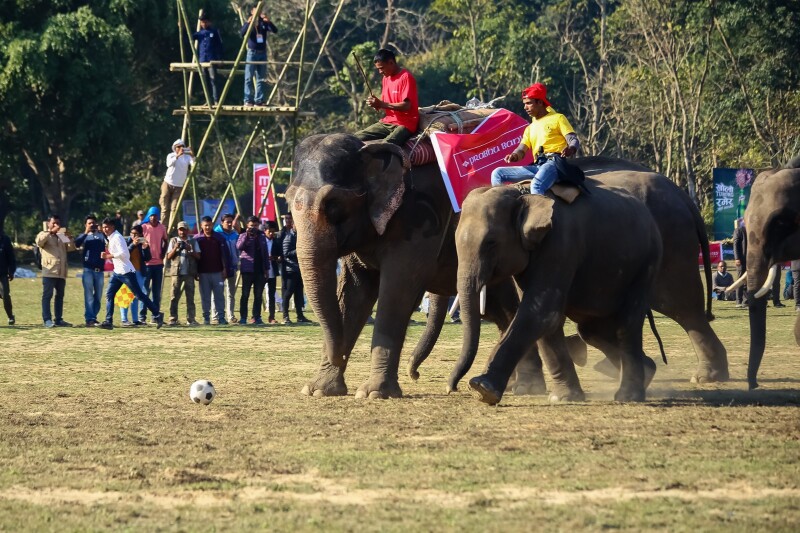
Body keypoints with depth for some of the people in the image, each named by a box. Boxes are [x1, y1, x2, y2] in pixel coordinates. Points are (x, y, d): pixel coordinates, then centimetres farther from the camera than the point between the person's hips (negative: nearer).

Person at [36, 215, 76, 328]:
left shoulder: (62, 236, 22)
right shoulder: (44, 235, 6)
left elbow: (71, 248, 14)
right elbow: (39, 242, -16)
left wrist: (69, 237, -2)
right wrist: (50, 232, -17)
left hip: (61, 272, 6)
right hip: (49, 271, -6)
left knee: (60, 296, 8)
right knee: (47, 296, -8)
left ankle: (58, 319, 13)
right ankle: (47, 320, -11)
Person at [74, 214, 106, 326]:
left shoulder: (101, 235, 11)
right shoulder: (84, 236, 10)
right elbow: (76, 243, -10)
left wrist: (102, 232, -22)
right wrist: (86, 233, -21)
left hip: (100, 270, 2)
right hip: (88, 270, -2)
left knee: (98, 296, 6)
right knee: (89, 296, -5)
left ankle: (94, 317, 14)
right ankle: (89, 318, -9)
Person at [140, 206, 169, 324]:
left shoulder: (162, 228, 7)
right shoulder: (144, 227, -4)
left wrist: (163, 253, 5)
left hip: (158, 262, 4)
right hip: (146, 262, -4)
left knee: (157, 292, 9)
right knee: (145, 290, -6)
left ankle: (156, 316, 14)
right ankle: (142, 316, -4)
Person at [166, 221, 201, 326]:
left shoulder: (193, 241, 10)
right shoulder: (173, 241, 11)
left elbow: (198, 256, 4)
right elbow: (169, 257, 6)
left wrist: (190, 250, -13)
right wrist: (175, 248, -11)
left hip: (189, 273, 0)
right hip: (177, 272, 0)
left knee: (190, 296, 0)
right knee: (174, 296, -4)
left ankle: (191, 319, 2)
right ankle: (173, 319, -4)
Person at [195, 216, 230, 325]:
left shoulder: (219, 238, 3)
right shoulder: (198, 239, 2)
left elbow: (224, 253, 4)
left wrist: (224, 269, -1)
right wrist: (196, 271, 1)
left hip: (217, 272, 0)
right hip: (203, 273, 0)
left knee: (219, 296, 1)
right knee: (205, 297, 3)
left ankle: (220, 317, 3)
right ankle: (206, 318, 7)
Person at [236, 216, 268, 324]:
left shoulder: (261, 236, 13)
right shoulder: (244, 236, 3)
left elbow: (265, 253, 16)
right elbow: (239, 247, -17)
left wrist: (266, 268, 10)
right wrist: (247, 235, -22)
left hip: (260, 270, 4)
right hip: (248, 270, -4)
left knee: (258, 295, 4)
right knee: (245, 294, -3)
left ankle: (257, 317, 9)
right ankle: (243, 317, -1)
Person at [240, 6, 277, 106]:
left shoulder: (264, 23, 8)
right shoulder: (248, 24, 0)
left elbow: (275, 30, -4)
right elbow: (242, 33, -17)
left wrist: (268, 21, -19)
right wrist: (248, 23, -32)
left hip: (262, 53, 4)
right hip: (252, 53, -4)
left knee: (261, 78, 5)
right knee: (249, 78, -5)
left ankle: (259, 100, 9)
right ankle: (248, 100, -5)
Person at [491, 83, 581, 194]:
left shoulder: (557, 118, 9)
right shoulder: (530, 128, 27)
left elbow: (574, 141, -1)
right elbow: (522, 149, 17)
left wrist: (571, 149, -27)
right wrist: (514, 156, -8)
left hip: (554, 163, -7)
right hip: (536, 167, 7)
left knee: (537, 185, -39)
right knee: (497, 173, -3)